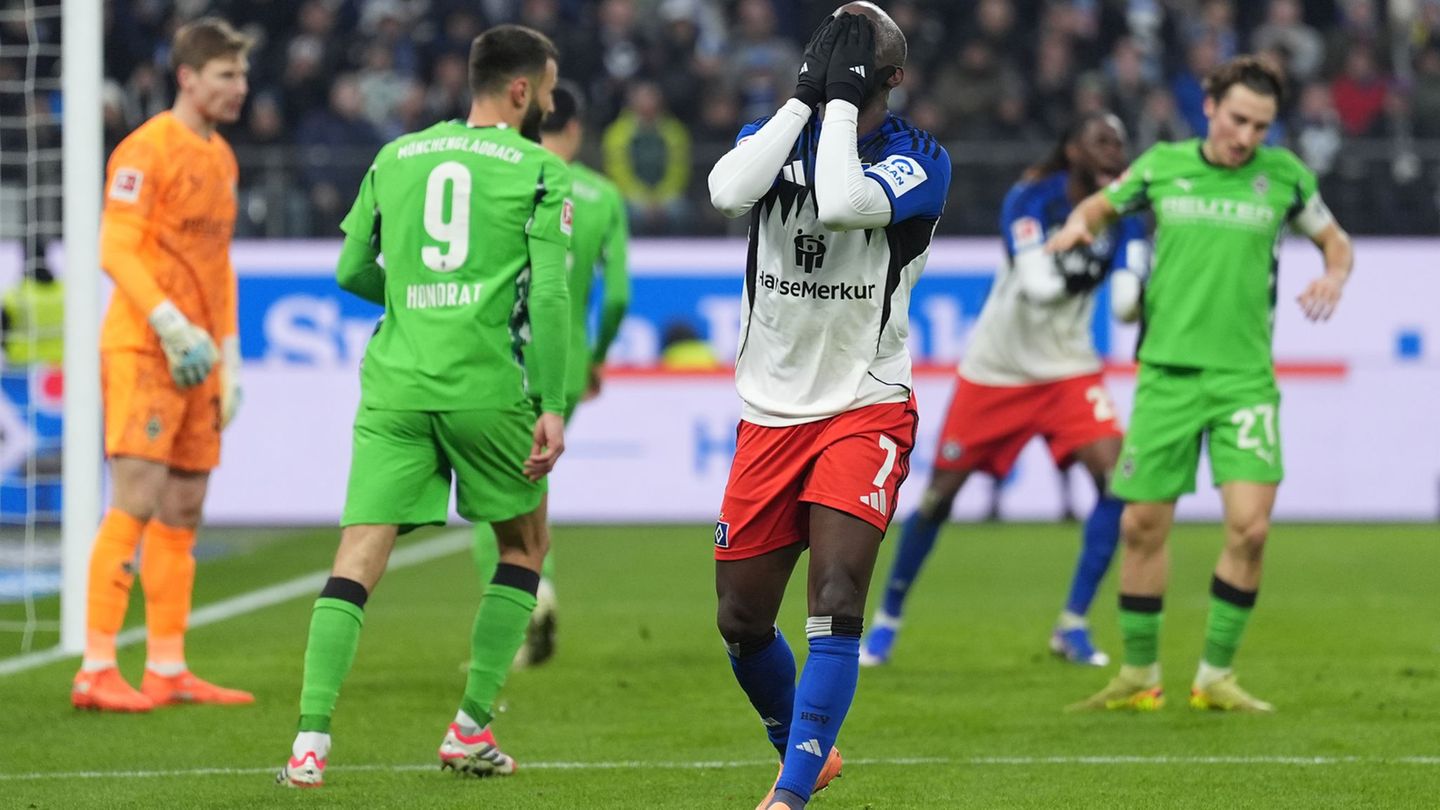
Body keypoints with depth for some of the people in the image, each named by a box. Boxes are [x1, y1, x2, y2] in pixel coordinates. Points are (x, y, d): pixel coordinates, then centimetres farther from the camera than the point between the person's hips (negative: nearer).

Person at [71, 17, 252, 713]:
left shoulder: (220, 158, 18)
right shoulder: (146, 151, -9)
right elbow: (116, 250, -15)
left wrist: (228, 360, 18)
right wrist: (172, 328, -23)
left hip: (196, 359, 8)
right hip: (142, 349, -8)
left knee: (183, 512, 8)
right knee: (136, 503, -13)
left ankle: (167, 671, 12)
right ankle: (96, 671, -12)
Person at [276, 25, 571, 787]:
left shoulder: (396, 158, 13)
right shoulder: (538, 171, 1)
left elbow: (352, 272, 17)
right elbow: (549, 295, -7)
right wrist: (553, 406, -7)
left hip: (395, 383, 3)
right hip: (489, 385, -3)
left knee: (358, 557, -3)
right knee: (524, 545, 19)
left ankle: (311, 738, -18)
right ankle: (471, 727, 14)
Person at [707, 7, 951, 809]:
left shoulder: (917, 158, -5)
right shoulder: (776, 133, 5)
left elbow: (845, 205, -27)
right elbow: (728, 192, -19)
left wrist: (841, 100, -15)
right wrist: (807, 95, -14)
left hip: (864, 411, -4)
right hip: (771, 412, 4)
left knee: (836, 606, -20)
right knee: (742, 619, 8)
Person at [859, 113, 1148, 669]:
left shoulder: (1122, 215, -7)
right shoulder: (1030, 199, -16)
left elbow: (1126, 303, -19)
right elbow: (1037, 284, -28)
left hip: (1068, 369, 2)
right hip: (996, 367, -2)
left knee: (1114, 474, -19)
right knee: (941, 494, 1)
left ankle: (1073, 625, -8)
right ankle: (887, 618, 23)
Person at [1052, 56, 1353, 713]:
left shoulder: (1284, 175, 2)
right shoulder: (1162, 166, 3)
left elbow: (1335, 241, 15)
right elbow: (1103, 204, 20)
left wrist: (1334, 277, -7)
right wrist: (1078, 226, -2)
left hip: (1244, 375, -1)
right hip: (1167, 370, 1)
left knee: (1250, 527, -13)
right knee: (1143, 526, 2)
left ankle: (1215, 677, 2)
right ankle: (1139, 677, 17)